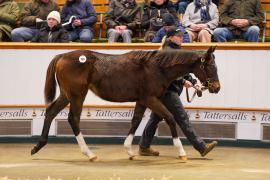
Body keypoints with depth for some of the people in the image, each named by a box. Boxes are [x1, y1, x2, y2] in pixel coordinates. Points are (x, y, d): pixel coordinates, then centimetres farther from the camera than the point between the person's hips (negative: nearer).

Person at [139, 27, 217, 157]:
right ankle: (201, 147, -10)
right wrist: (183, 82, -22)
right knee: (182, 118, -9)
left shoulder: (176, 51, 18)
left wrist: (193, 82, 7)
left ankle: (144, 147, 19)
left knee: (155, 118, 13)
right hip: (168, 90, -11)